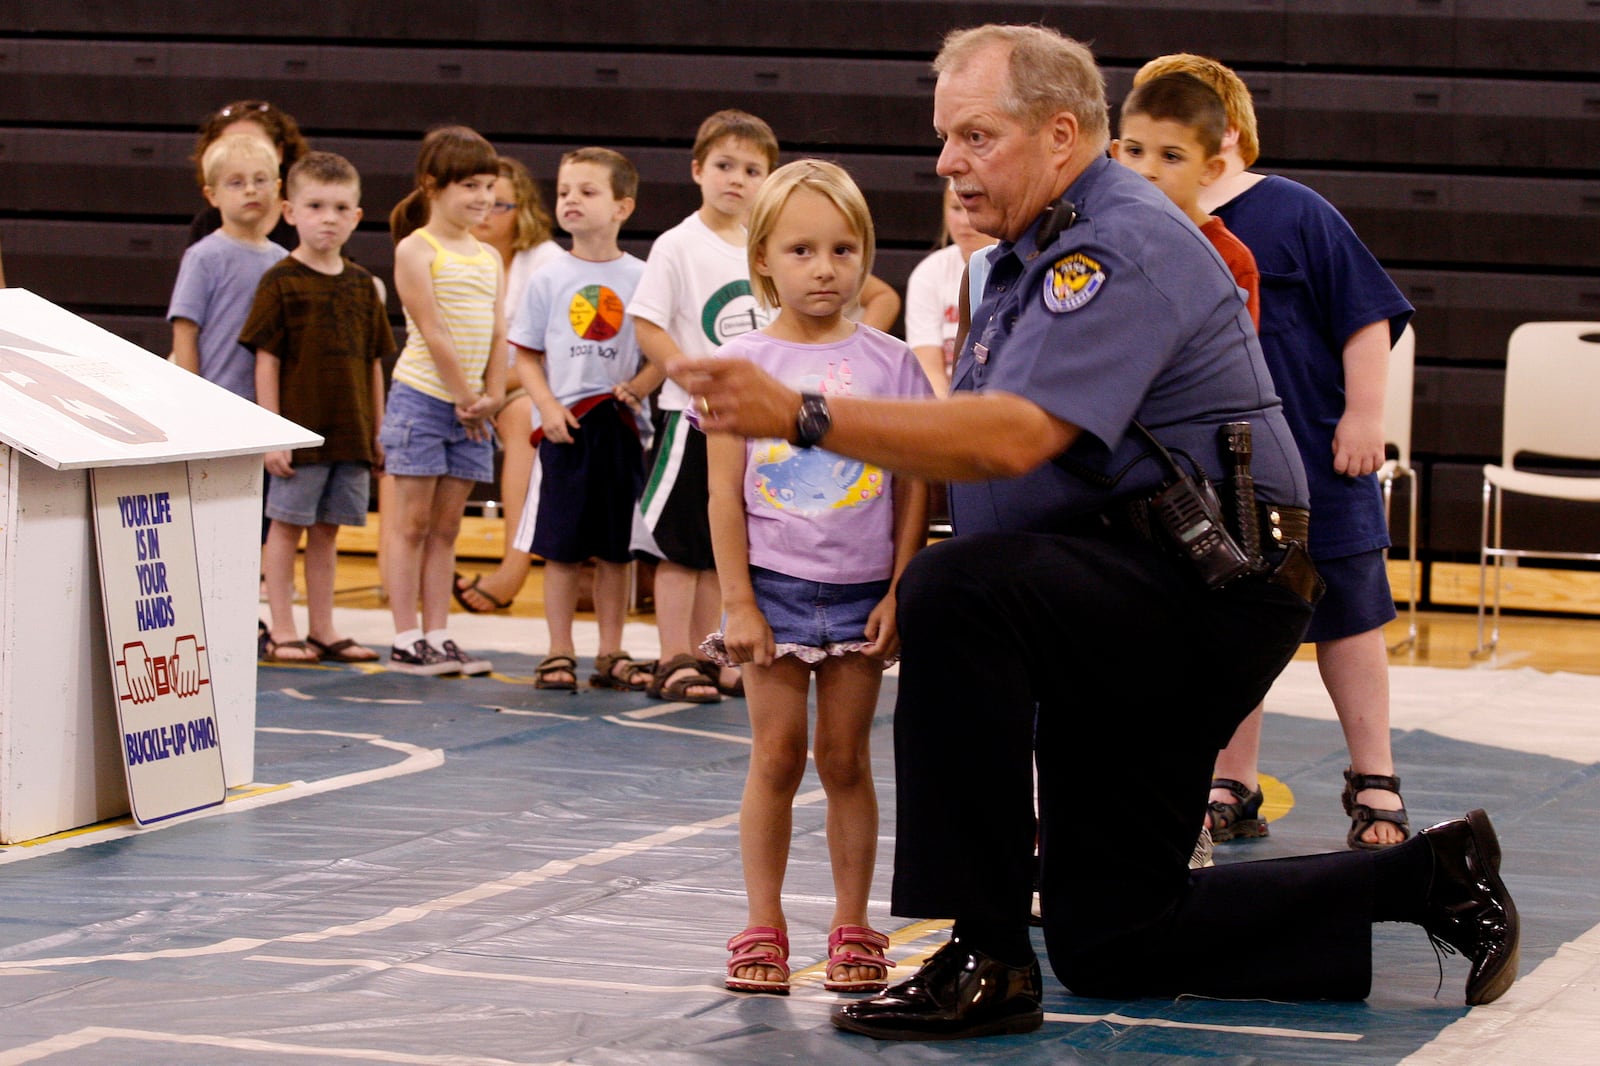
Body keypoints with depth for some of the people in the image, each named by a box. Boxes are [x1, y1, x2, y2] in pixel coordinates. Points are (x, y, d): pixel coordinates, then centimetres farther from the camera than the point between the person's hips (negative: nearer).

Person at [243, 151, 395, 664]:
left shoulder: (361, 285, 9)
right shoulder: (280, 282, -6)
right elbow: (266, 361, -7)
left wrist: (378, 430, 12)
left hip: (350, 431, 5)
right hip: (298, 430, -5)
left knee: (327, 530, 11)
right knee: (287, 526, 1)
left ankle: (323, 630, 17)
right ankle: (282, 631, 7)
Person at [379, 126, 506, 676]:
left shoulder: (489, 258, 12)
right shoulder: (415, 250, -7)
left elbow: (497, 332, 7)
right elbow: (434, 333, -12)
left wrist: (491, 398, -4)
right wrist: (465, 397, -11)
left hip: (472, 407, 6)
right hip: (423, 398, -6)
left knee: (446, 527, 8)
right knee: (413, 523, -2)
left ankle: (437, 636, 11)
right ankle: (405, 640, 1)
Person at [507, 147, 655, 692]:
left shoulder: (639, 278, 1)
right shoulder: (548, 279, 2)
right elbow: (527, 356, 5)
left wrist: (640, 386, -14)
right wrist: (549, 407, -9)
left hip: (621, 426, 0)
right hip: (564, 427, 0)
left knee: (616, 547, 6)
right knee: (562, 547, 3)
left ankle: (611, 655, 14)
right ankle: (559, 654, 10)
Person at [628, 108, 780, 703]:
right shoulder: (678, 246, -8)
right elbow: (647, 328, -12)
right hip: (691, 419, -6)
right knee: (680, 546, -2)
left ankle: (707, 659, 18)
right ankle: (673, 663, 1)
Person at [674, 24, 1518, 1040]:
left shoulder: (1124, 247, -17)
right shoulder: (1032, 253, 17)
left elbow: (1015, 437, -31)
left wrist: (802, 416, -33)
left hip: (1210, 590, -11)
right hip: (1132, 612, 11)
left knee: (953, 592, -34)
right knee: (1108, 944, 13)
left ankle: (985, 959, -28)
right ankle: (1429, 876, 25)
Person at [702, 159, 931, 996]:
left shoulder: (890, 363, 1)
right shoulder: (742, 363, -1)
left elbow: (915, 486, 2)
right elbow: (725, 492, -1)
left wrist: (899, 591, -3)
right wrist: (738, 602, -5)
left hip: (861, 591, 1)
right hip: (775, 588, -1)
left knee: (846, 758, 5)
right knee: (776, 756, 1)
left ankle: (852, 928, 12)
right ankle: (762, 927, 8)